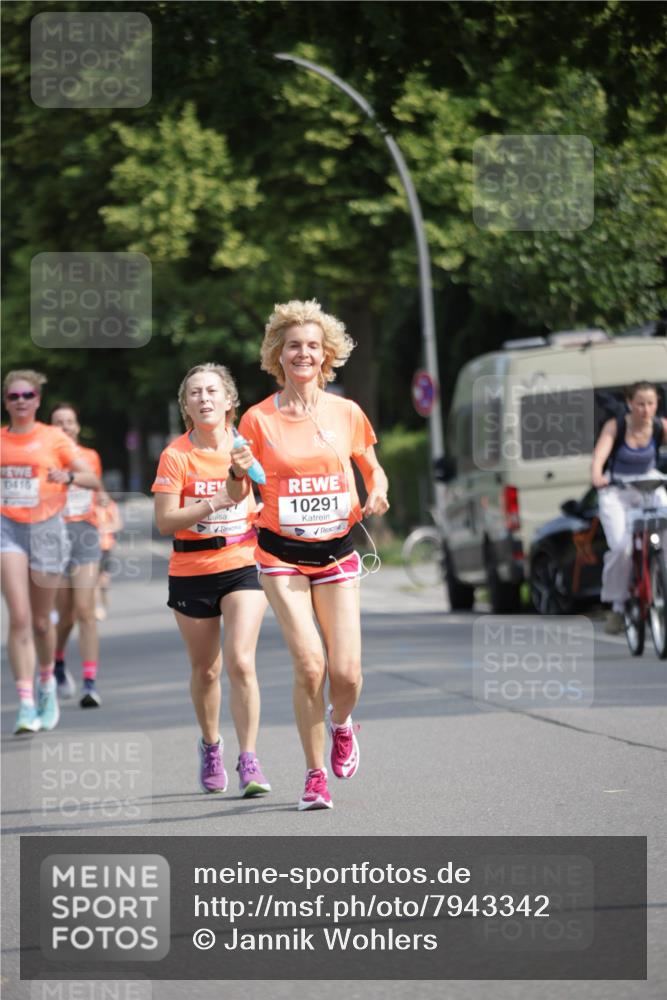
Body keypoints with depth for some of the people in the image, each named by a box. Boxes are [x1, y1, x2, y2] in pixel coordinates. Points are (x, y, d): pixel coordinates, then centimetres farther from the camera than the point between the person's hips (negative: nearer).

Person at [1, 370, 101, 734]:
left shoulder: (54, 438, 0)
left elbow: (93, 479, -5)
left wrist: (69, 476, -24)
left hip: (46, 528, 0)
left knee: (41, 620, 9)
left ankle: (46, 682, 38)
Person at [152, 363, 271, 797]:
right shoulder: (176, 456, -8)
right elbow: (165, 521, -15)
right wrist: (215, 503, -25)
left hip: (243, 565, 0)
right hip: (192, 572, 0)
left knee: (240, 662, -15)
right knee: (206, 670, 10)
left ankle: (249, 761, -11)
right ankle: (210, 746, 35)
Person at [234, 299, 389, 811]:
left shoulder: (347, 413, 2)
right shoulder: (258, 419, -3)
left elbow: (372, 469, 17)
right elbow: (238, 498, 2)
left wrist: (377, 493, -5)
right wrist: (239, 474, -20)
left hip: (337, 553, 2)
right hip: (282, 555, -2)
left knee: (346, 672, -6)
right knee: (309, 663, -15)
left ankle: (341, 724, 30)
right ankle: (315, 774, 0)